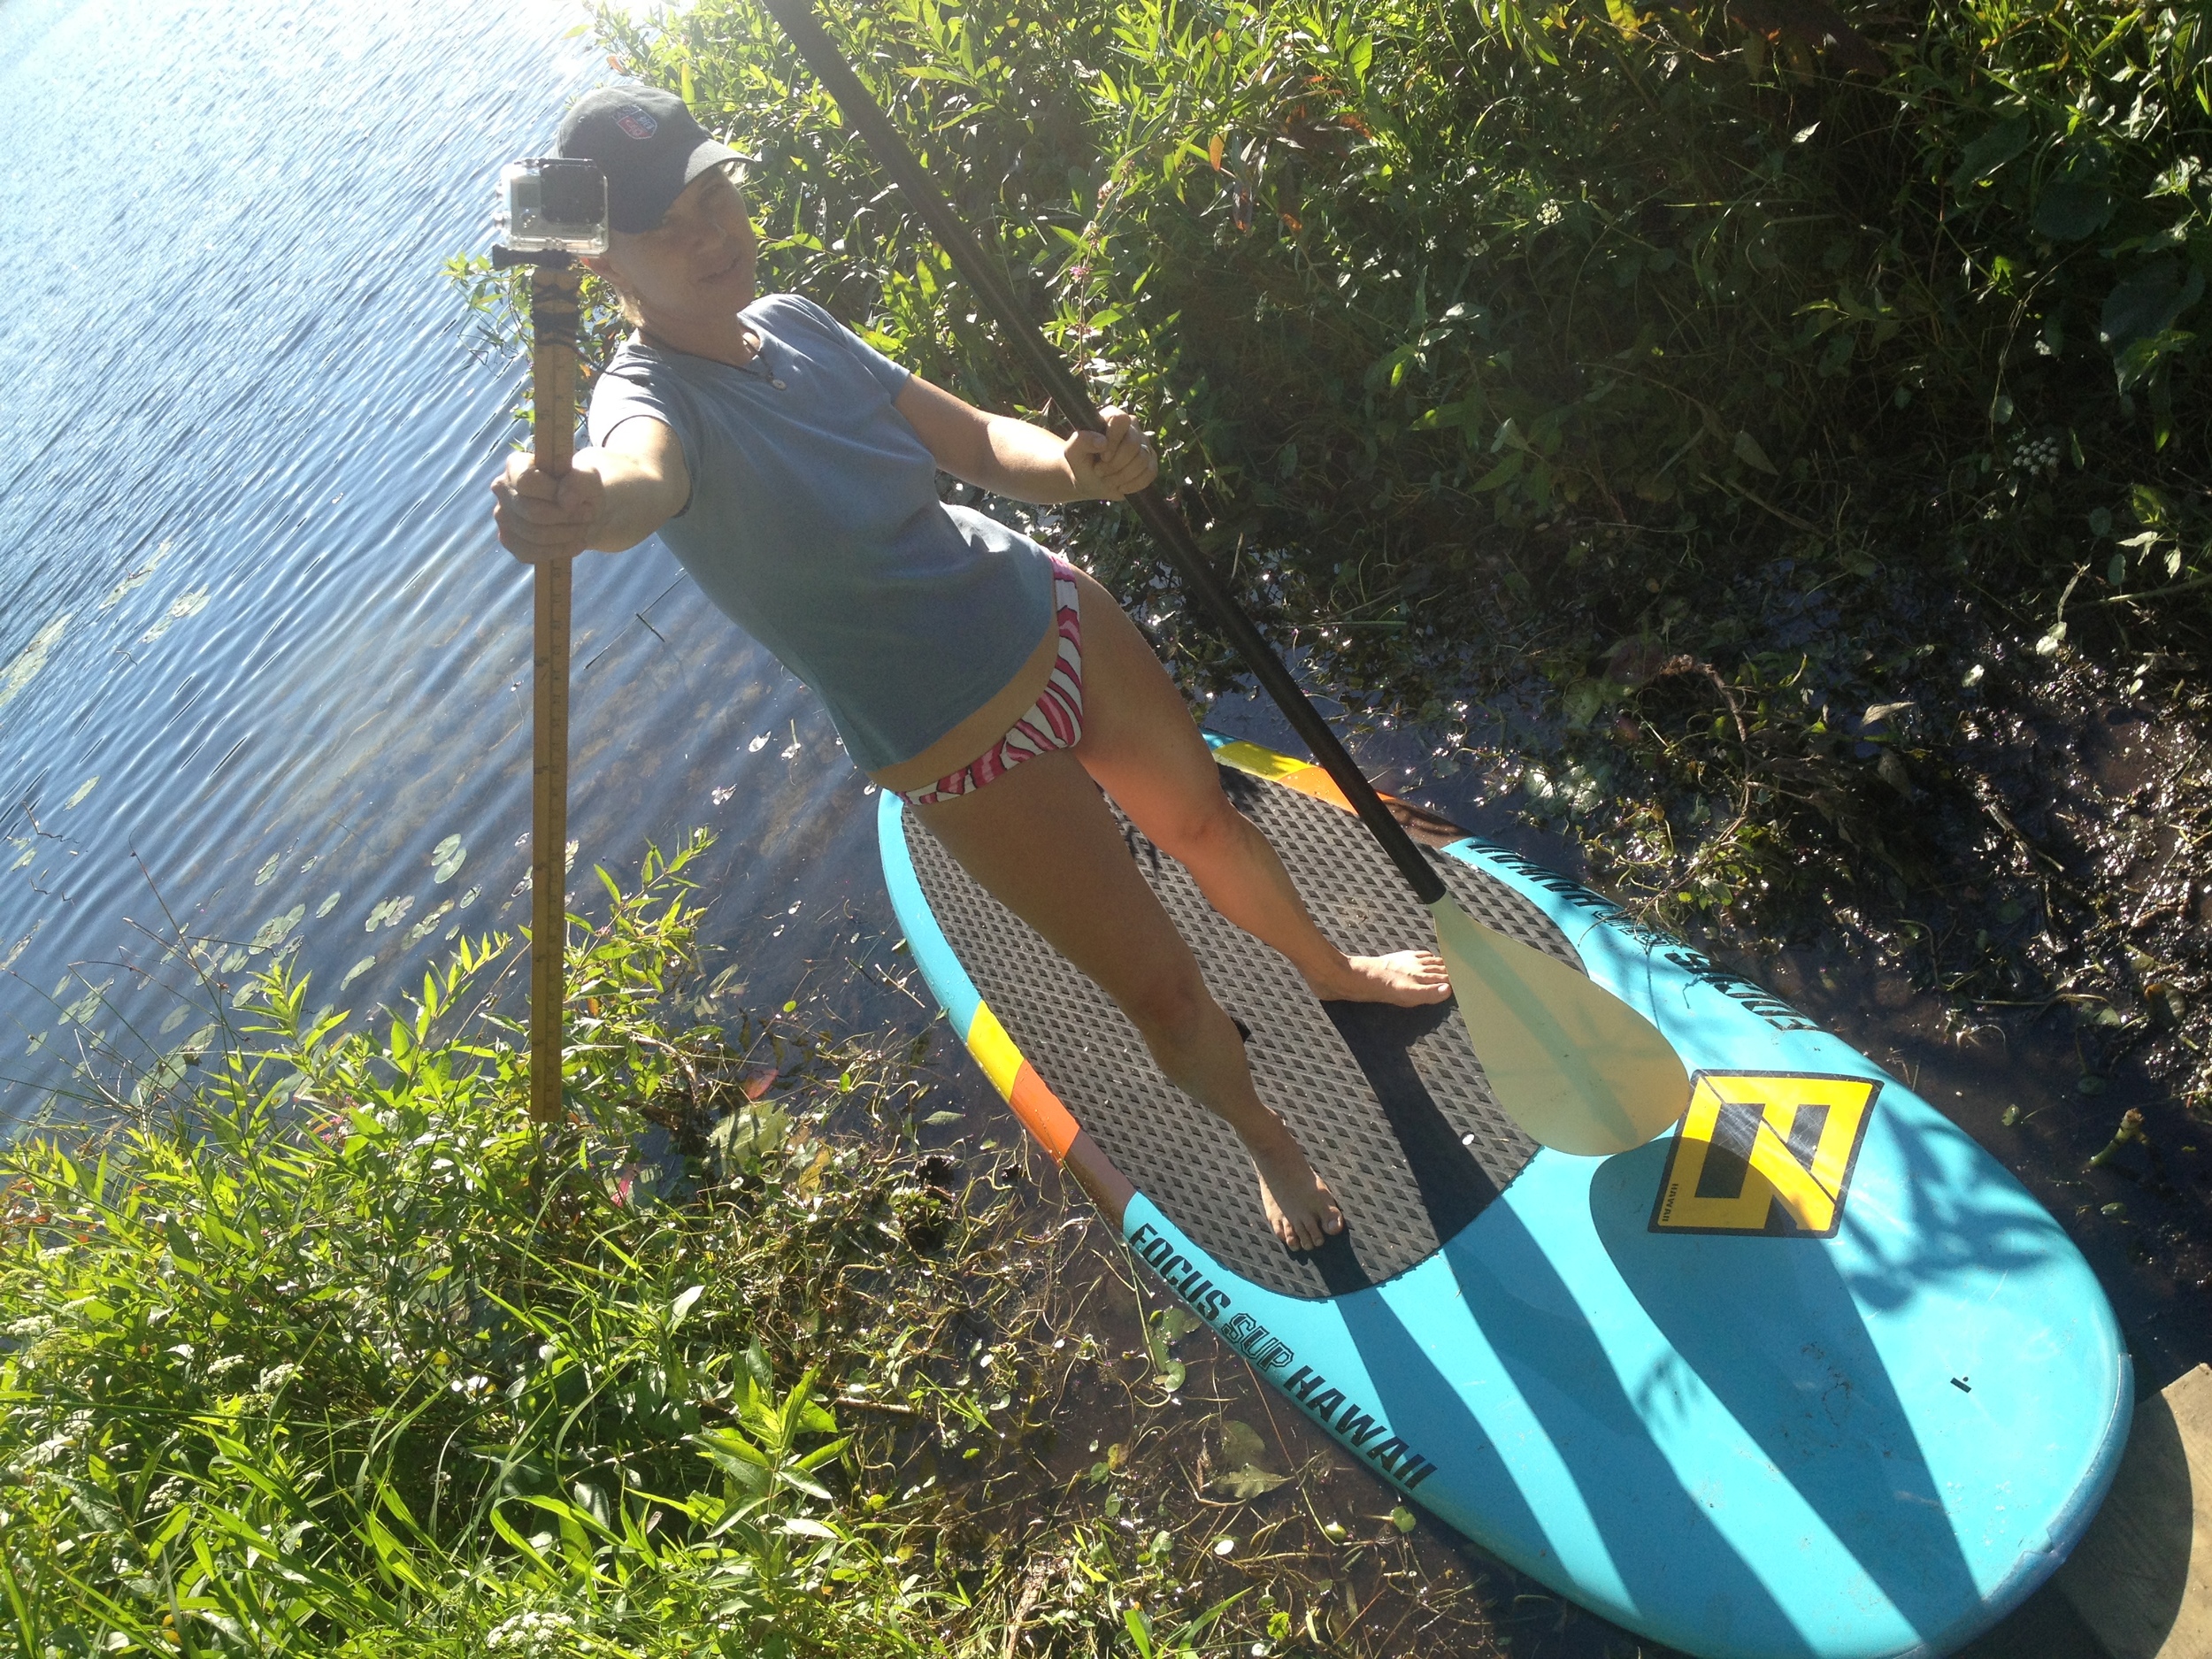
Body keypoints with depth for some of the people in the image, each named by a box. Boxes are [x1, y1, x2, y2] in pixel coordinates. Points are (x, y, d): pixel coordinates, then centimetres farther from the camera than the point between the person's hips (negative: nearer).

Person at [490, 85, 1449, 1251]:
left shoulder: (794, 323, -2)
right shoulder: (648, 399, -22)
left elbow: (980, 440, -3)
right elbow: (638, 475, -48)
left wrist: (1076, 466, -26)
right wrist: (577, 508, -73)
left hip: (1054, 615, 6)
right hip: (967, 753, -6)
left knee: (1206, 824, 26)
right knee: (1164, 991, 6)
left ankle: (1333, 969, 59)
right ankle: (1269, 1146, 40)